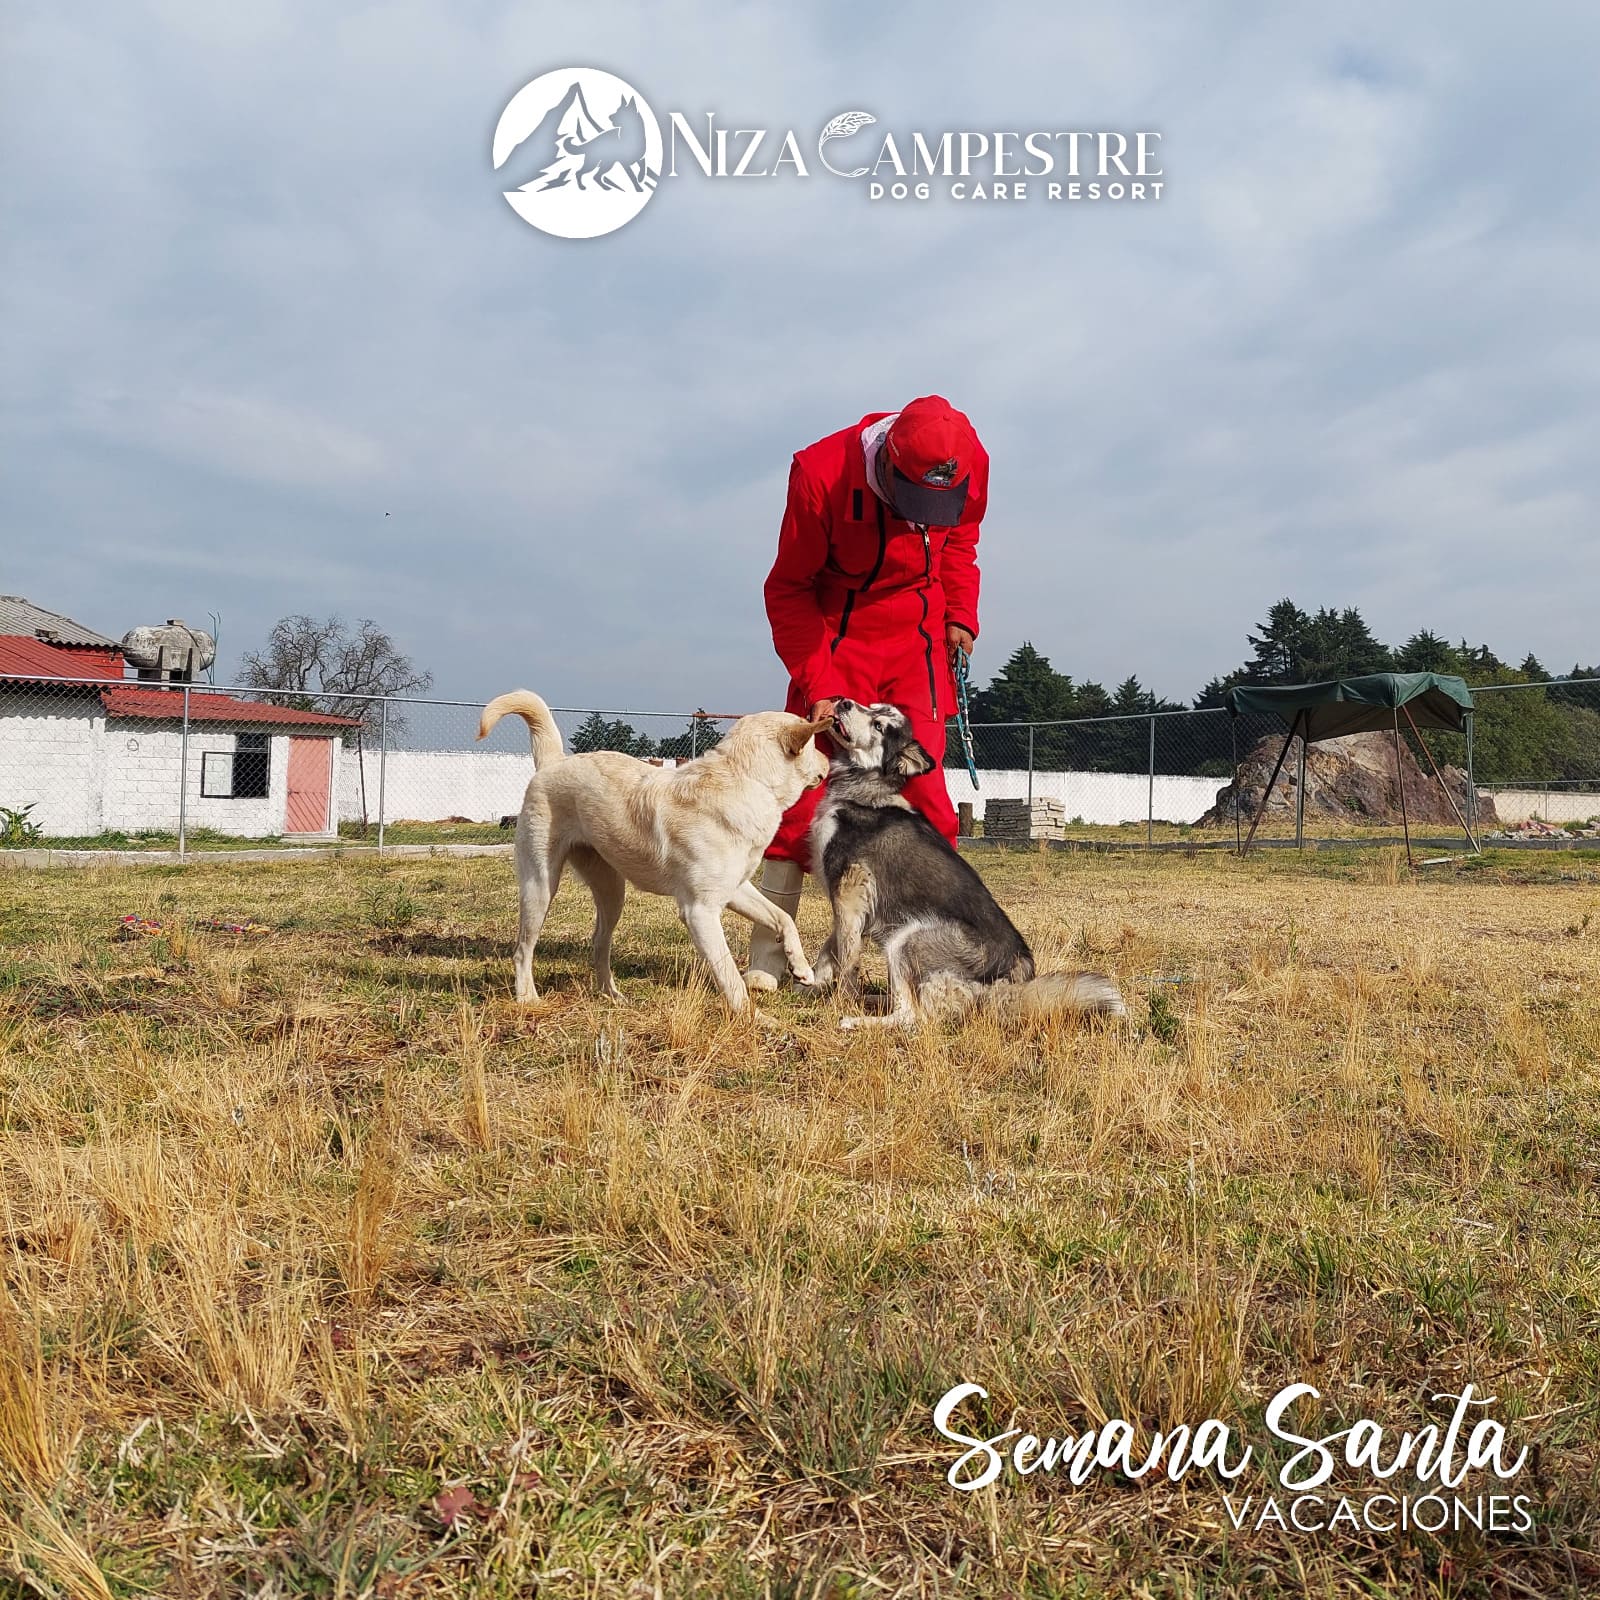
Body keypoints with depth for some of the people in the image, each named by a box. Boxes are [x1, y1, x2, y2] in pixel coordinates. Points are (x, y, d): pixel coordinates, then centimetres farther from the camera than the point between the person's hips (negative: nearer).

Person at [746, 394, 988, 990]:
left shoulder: (969, 465, -13)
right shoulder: (820, 473, -24)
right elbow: (789, 589, -13)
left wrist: (961, 613, -1)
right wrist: (818, 683, -20)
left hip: (918, 637, 2)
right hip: (834, 633, -2)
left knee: (922, 787, -6)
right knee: (803, 786, -7)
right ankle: (767, 953, 1)